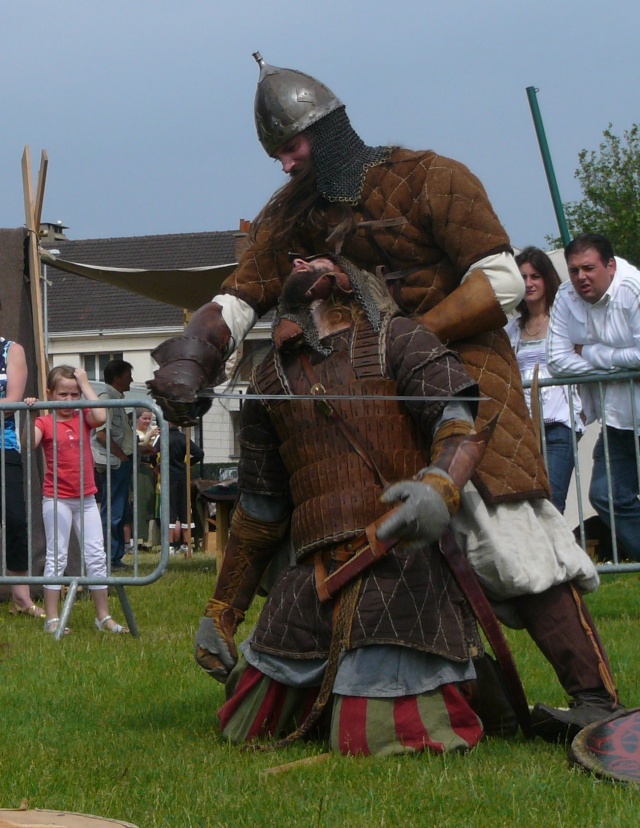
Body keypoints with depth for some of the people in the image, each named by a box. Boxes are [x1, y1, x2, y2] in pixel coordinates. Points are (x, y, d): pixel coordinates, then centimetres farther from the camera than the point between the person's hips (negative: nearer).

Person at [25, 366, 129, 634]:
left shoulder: (83, 417, 5)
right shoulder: (44, 422, -5)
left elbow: (100, 417, -18)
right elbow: (28, 444, -22)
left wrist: (85, 384, -12)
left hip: (86, 498, 4)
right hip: (57, 499, -4)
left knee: (96, 556, 7)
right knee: (56, 557, -1)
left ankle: (104, 617, 14)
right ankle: (52, 619, 2)